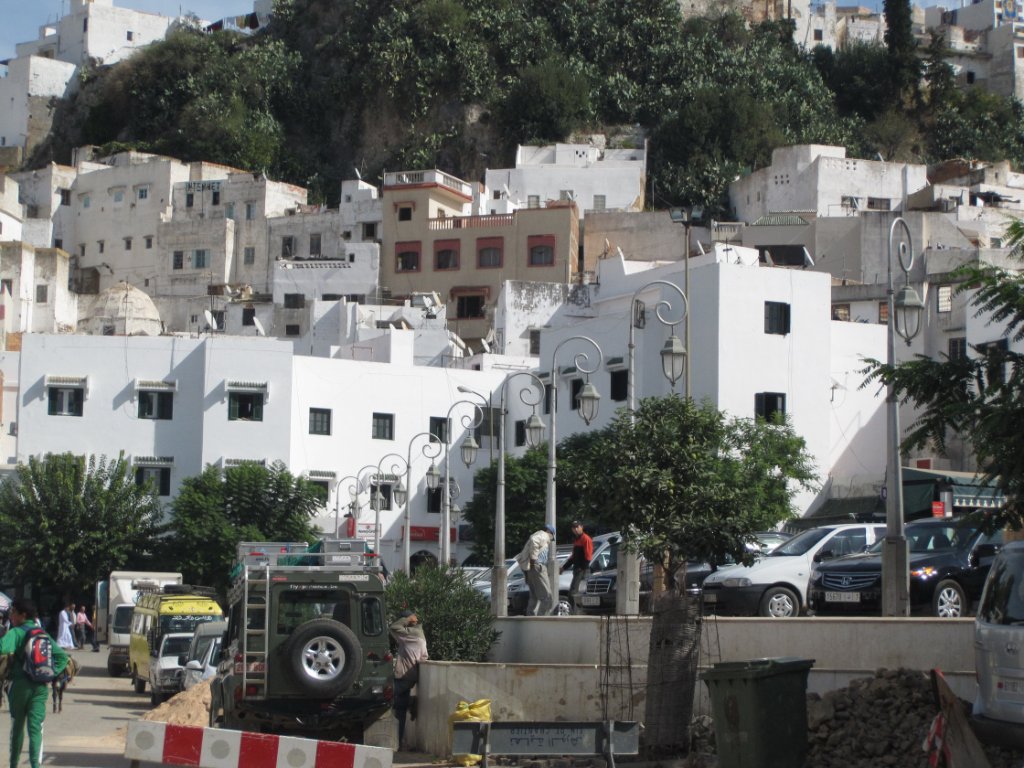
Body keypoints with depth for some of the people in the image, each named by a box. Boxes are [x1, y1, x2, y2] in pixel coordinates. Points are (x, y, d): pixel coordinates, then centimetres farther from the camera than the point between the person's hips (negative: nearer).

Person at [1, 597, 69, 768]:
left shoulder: (16, 633, -8)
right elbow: (62, 656, 10)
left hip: (20, 684, -4)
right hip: (41, 686, 4)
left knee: (17, 725, 14)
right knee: (36, 727, -1)